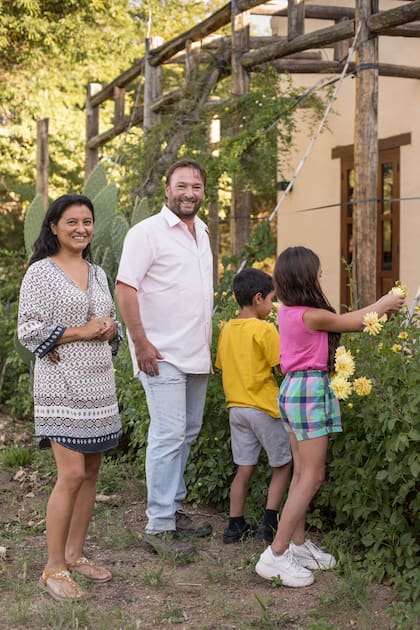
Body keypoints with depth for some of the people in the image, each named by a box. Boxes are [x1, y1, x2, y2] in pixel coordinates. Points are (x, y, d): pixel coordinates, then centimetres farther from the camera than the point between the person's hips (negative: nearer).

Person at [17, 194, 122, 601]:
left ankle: (75, 554, 20)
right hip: (62, 384, -7)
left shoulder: (97, 274, 15)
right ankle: (54, 568, -3)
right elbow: (29, 331, -10)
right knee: (72, 474, -12)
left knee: (90, 472, 8)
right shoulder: (41, 272, -4)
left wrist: (109, 331, 0)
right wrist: (80, 332, -15)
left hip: (98, 383, 7)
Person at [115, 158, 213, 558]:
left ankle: (174, 510, 25)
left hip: (197, 355, 8)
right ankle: (158, 527, -3)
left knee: (187, 433, 14)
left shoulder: (201, 232, 14)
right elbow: (124, 289, -16)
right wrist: (141, 344, -19)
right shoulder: (147, 232, -11)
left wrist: (206, 342, 17)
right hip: (163, 356, -8)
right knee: (168, 435, -9)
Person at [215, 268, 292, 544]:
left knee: (244, 468, 13)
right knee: (283, 465, 9)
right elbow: (283, 365, -13)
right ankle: (269, 523, 4)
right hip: (264, 407, -6)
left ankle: (236, 526, 15)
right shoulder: (265, 329, -13)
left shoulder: (227, 329, 7)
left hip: (236, 406, 6)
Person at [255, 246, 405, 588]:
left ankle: (298, 544, 22)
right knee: (312, 477, -5)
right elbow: (354, 323, -4)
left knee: (302, 474, 15)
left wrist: (375, 308, 21)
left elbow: (342, 319, 17)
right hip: (309, 390, -9)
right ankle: (275, 556, -6)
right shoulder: (311, 315, -18)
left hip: (295, 389, 9)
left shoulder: (287, 312, 7)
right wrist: (383, 304, 14)